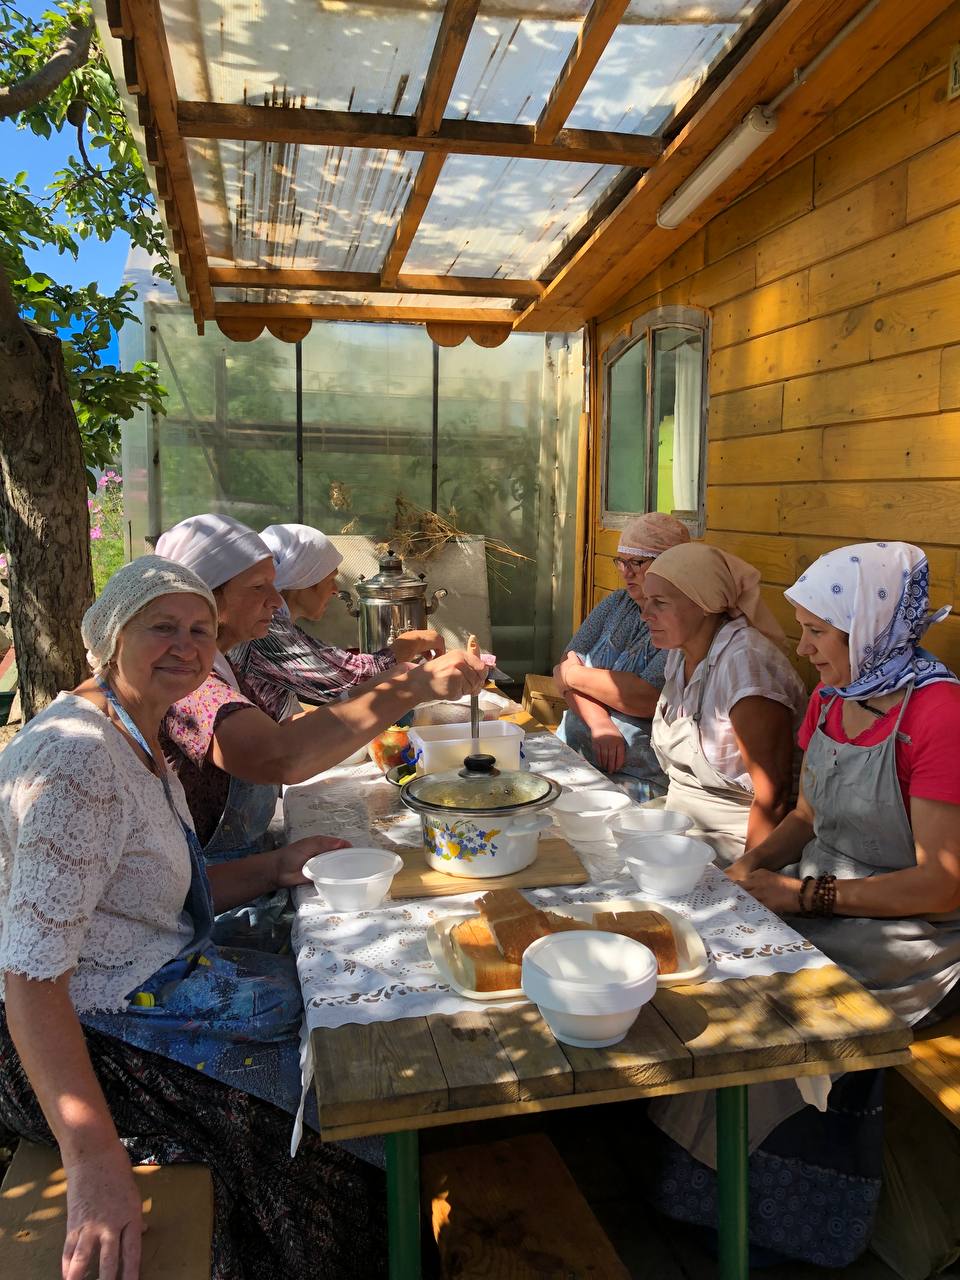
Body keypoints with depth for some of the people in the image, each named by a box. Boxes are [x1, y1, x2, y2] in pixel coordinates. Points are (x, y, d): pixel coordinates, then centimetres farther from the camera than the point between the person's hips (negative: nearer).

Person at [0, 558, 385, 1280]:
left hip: (158, 985, 10)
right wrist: (94, 1161, -34)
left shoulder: (142, 739, 7)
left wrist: (276, 868, 1)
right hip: (91, 1036, -9)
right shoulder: (77, 758, -25)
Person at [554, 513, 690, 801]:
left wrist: (573, 675, -6)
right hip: (572, 747, 7)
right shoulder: (615, 604, 13)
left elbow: (645, 699, -21)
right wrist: (600, 723, -15)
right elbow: (568, 666, 3)